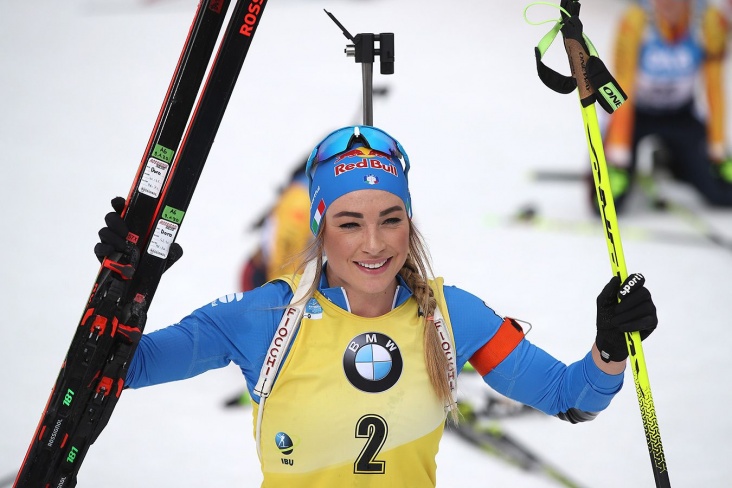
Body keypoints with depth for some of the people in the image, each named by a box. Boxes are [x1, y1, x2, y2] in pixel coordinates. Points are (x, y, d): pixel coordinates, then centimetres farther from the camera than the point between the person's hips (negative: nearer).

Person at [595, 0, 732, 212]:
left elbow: (714, 89, -13)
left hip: (680, 114, 3)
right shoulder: (634, 21, -31)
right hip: (636, 112, -3)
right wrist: (617, 159, -29)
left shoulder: (710, 21, -24)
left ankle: (670, 162, 23)